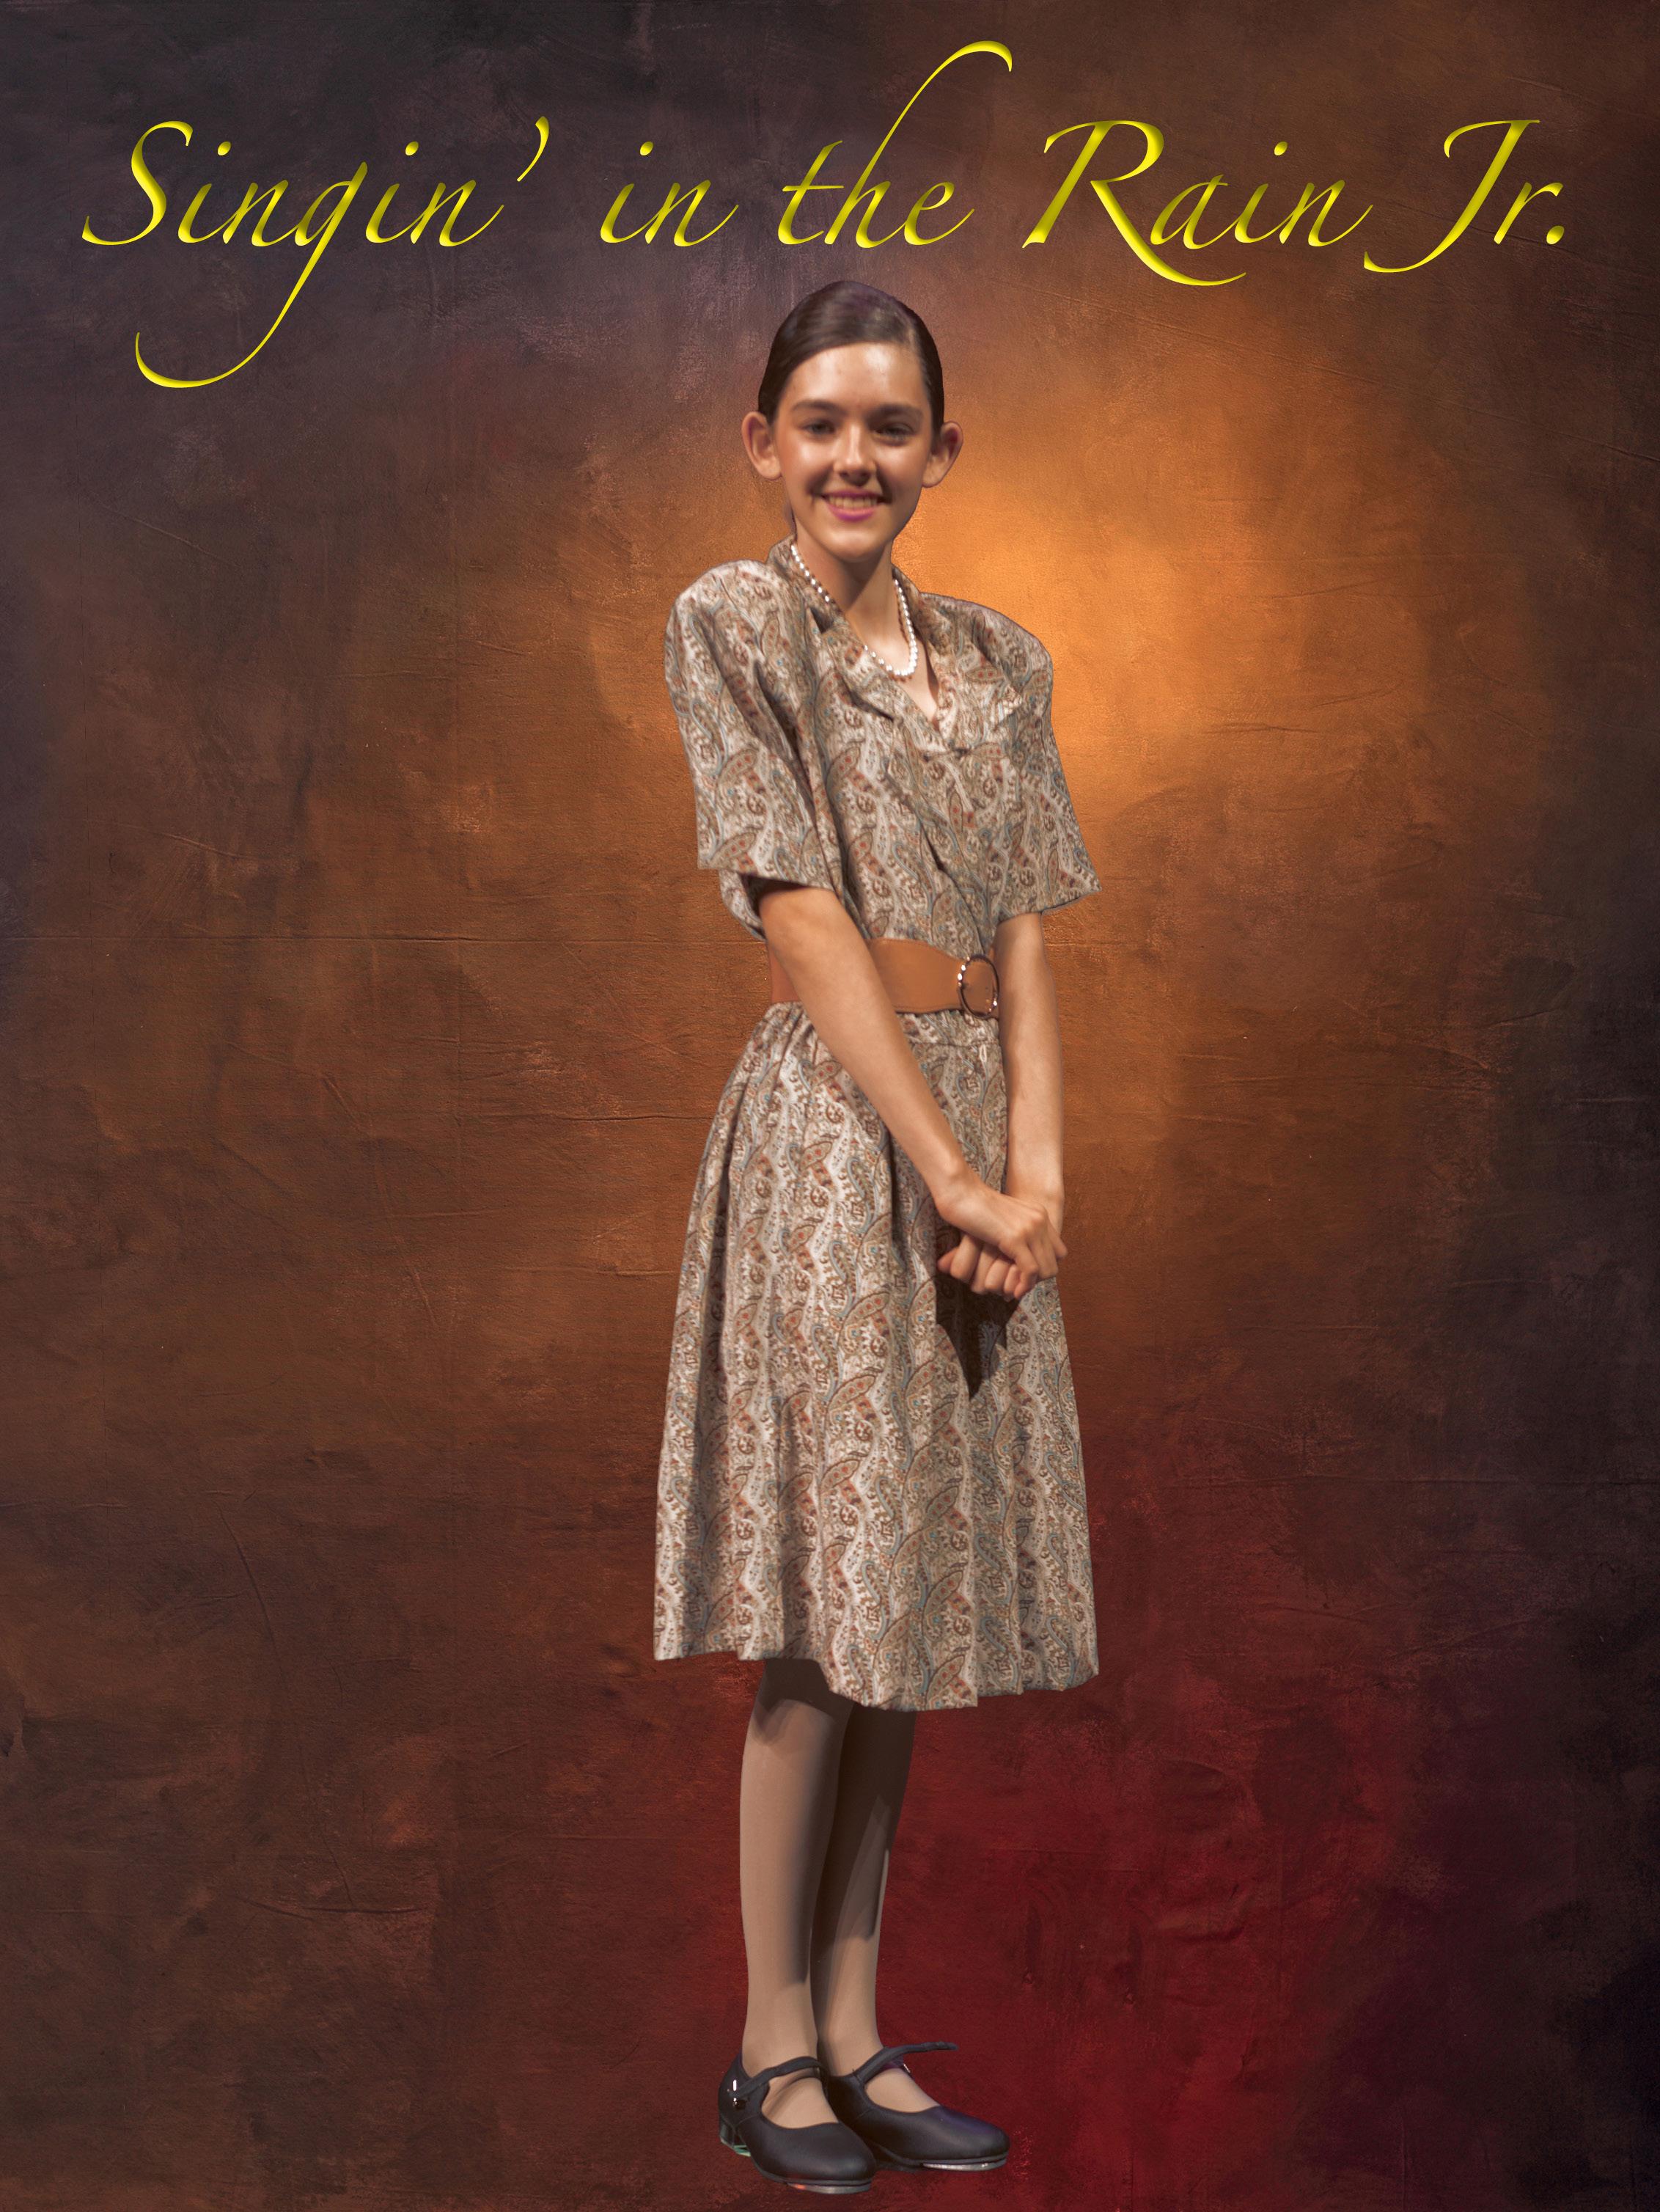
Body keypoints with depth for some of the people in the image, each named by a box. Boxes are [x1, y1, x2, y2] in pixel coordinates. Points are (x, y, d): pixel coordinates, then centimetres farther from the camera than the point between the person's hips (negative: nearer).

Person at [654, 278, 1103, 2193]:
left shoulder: (999, 663, 14)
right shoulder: (730, 623, -3)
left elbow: (1024, 933, 8)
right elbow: (809, 915, -11)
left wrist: (1034, 1163, -7)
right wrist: (949, 1169, -15)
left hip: (974, 1143, 6)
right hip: (828, 1134, -6)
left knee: (909, 1605, 9)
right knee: (822, 1621, -2)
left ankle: (854, 2035, 20)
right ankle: (771, 2053, 13)